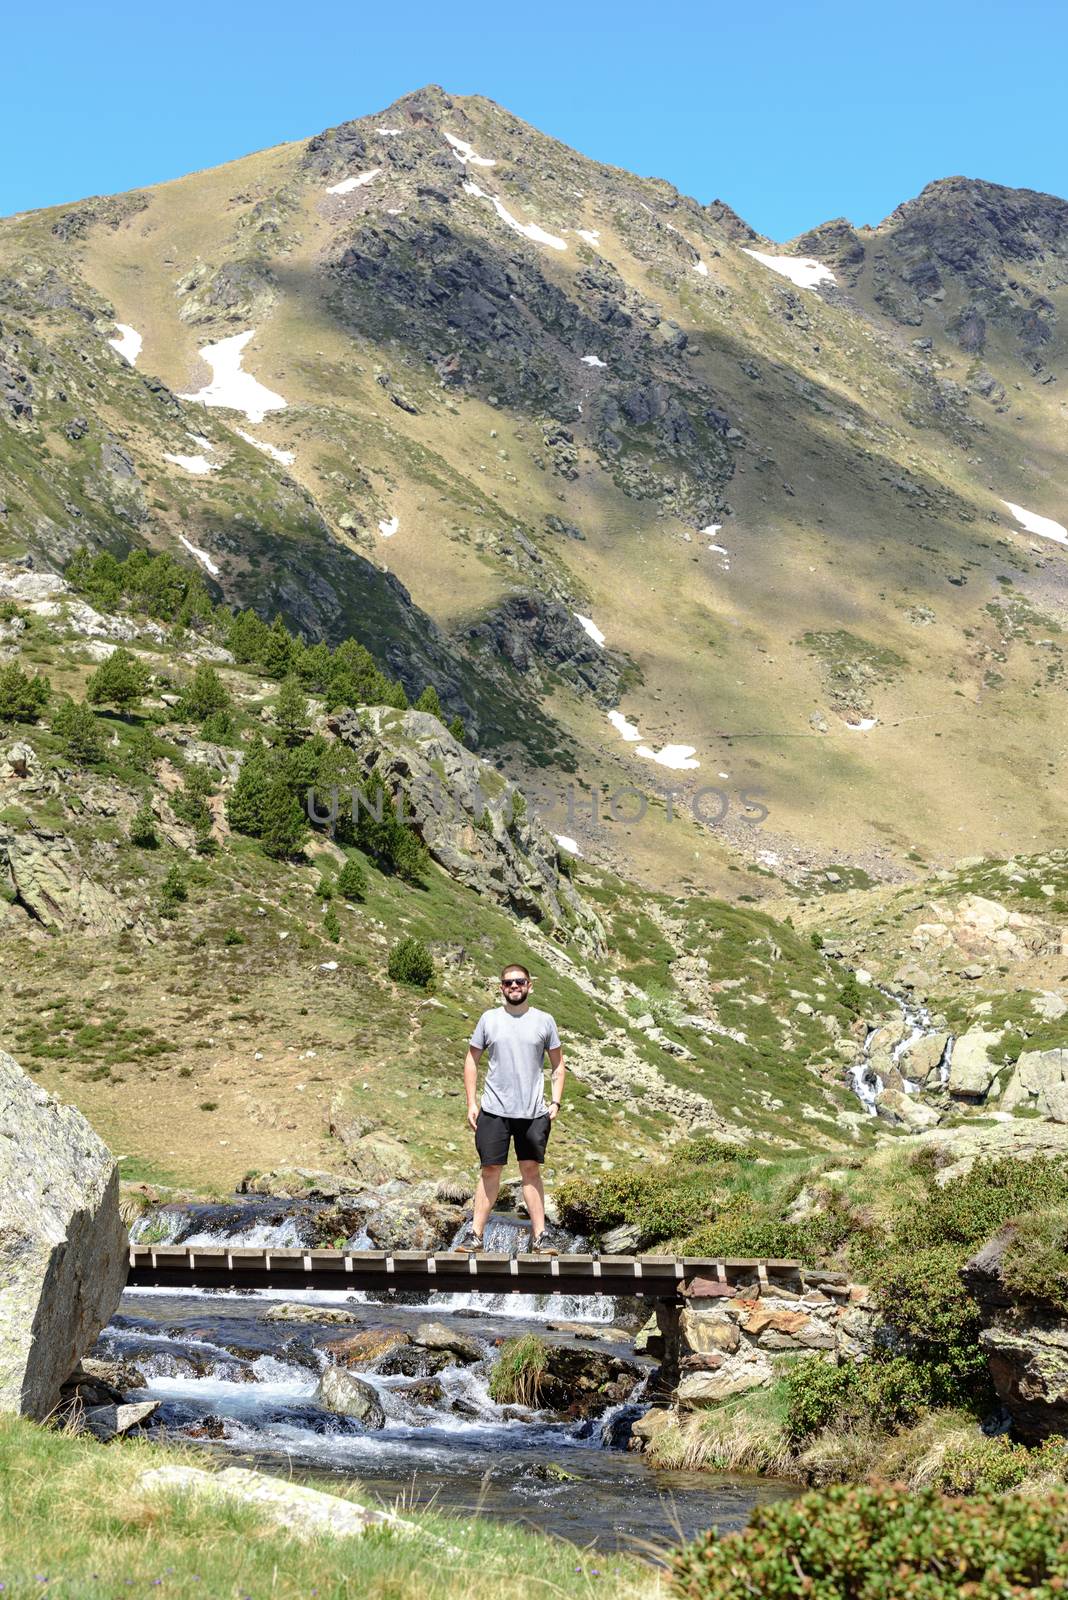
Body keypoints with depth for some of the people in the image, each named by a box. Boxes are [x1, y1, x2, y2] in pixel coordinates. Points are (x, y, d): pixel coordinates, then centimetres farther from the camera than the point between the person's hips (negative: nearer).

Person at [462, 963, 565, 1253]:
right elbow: (471, 1060, 9)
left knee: (531, 1169, 3)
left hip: (534, 1112, 0)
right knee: (490, 1170, 1)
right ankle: (476, 1235, 5)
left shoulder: (544, 1021, 5)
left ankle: (539, 1236, 7)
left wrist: (555, 1102, 1)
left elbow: (558, 1064, 12)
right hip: (494, 1109, 0)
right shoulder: (488, 1019, 4)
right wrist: (471, 1103, 2)